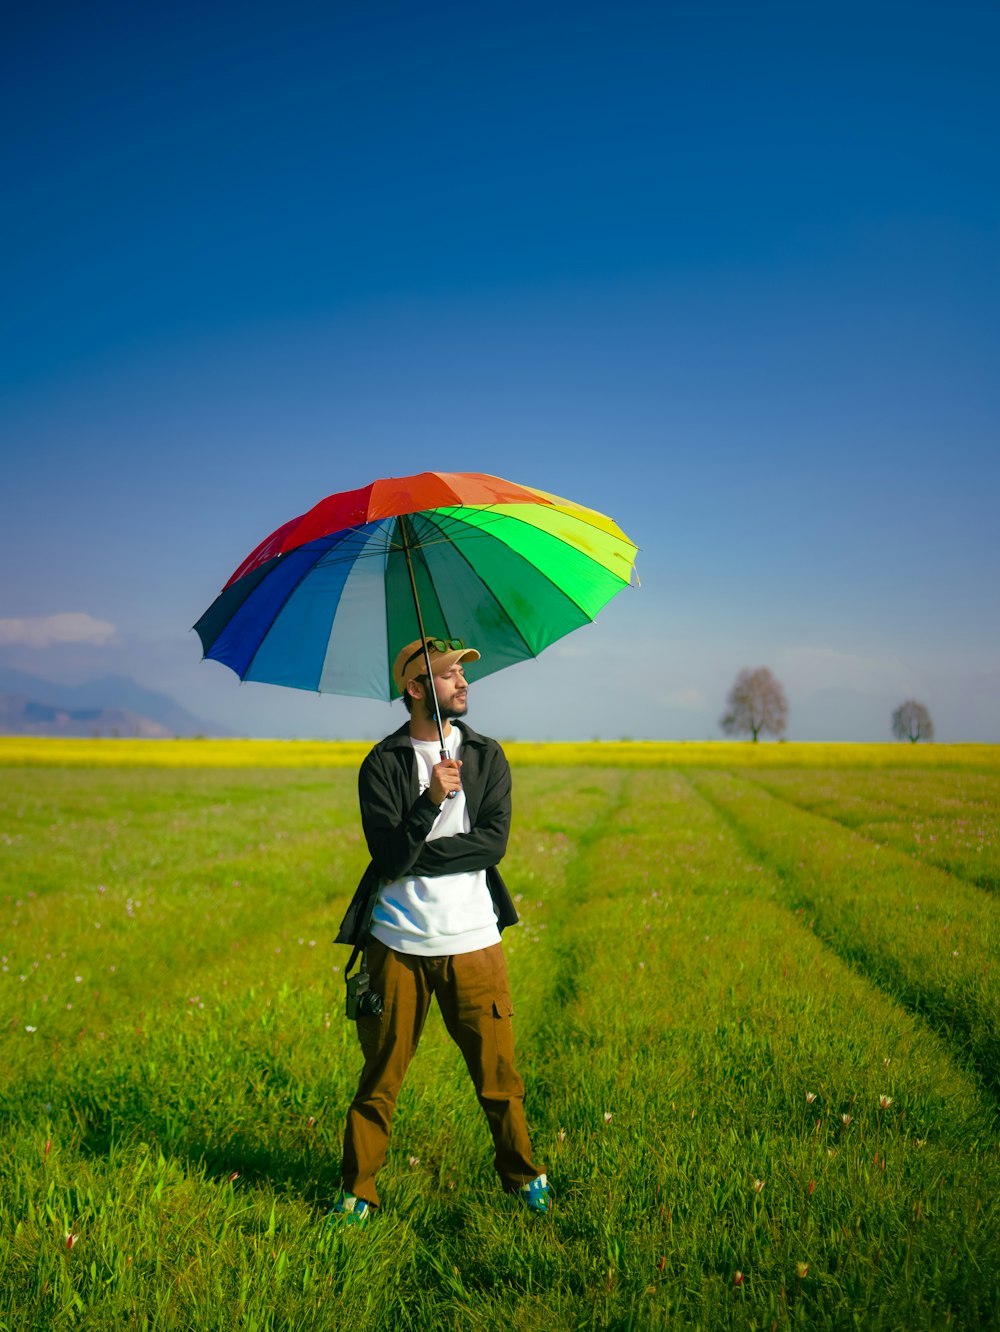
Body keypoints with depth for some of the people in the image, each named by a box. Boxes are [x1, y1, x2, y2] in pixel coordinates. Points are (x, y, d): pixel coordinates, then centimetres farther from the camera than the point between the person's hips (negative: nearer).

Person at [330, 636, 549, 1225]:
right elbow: (389, 854, -12)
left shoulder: (488, 757, 7)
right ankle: (358, 1190, 22)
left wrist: (416, 854, -11)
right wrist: (432, 800, -26)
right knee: (381, 1077, 5)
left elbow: (494, 842, -6)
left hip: (474, 940, 2)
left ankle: (524, 1175, 29)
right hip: (400, 944, -1)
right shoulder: (382, 764, -1)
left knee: (498, 1072, 8)